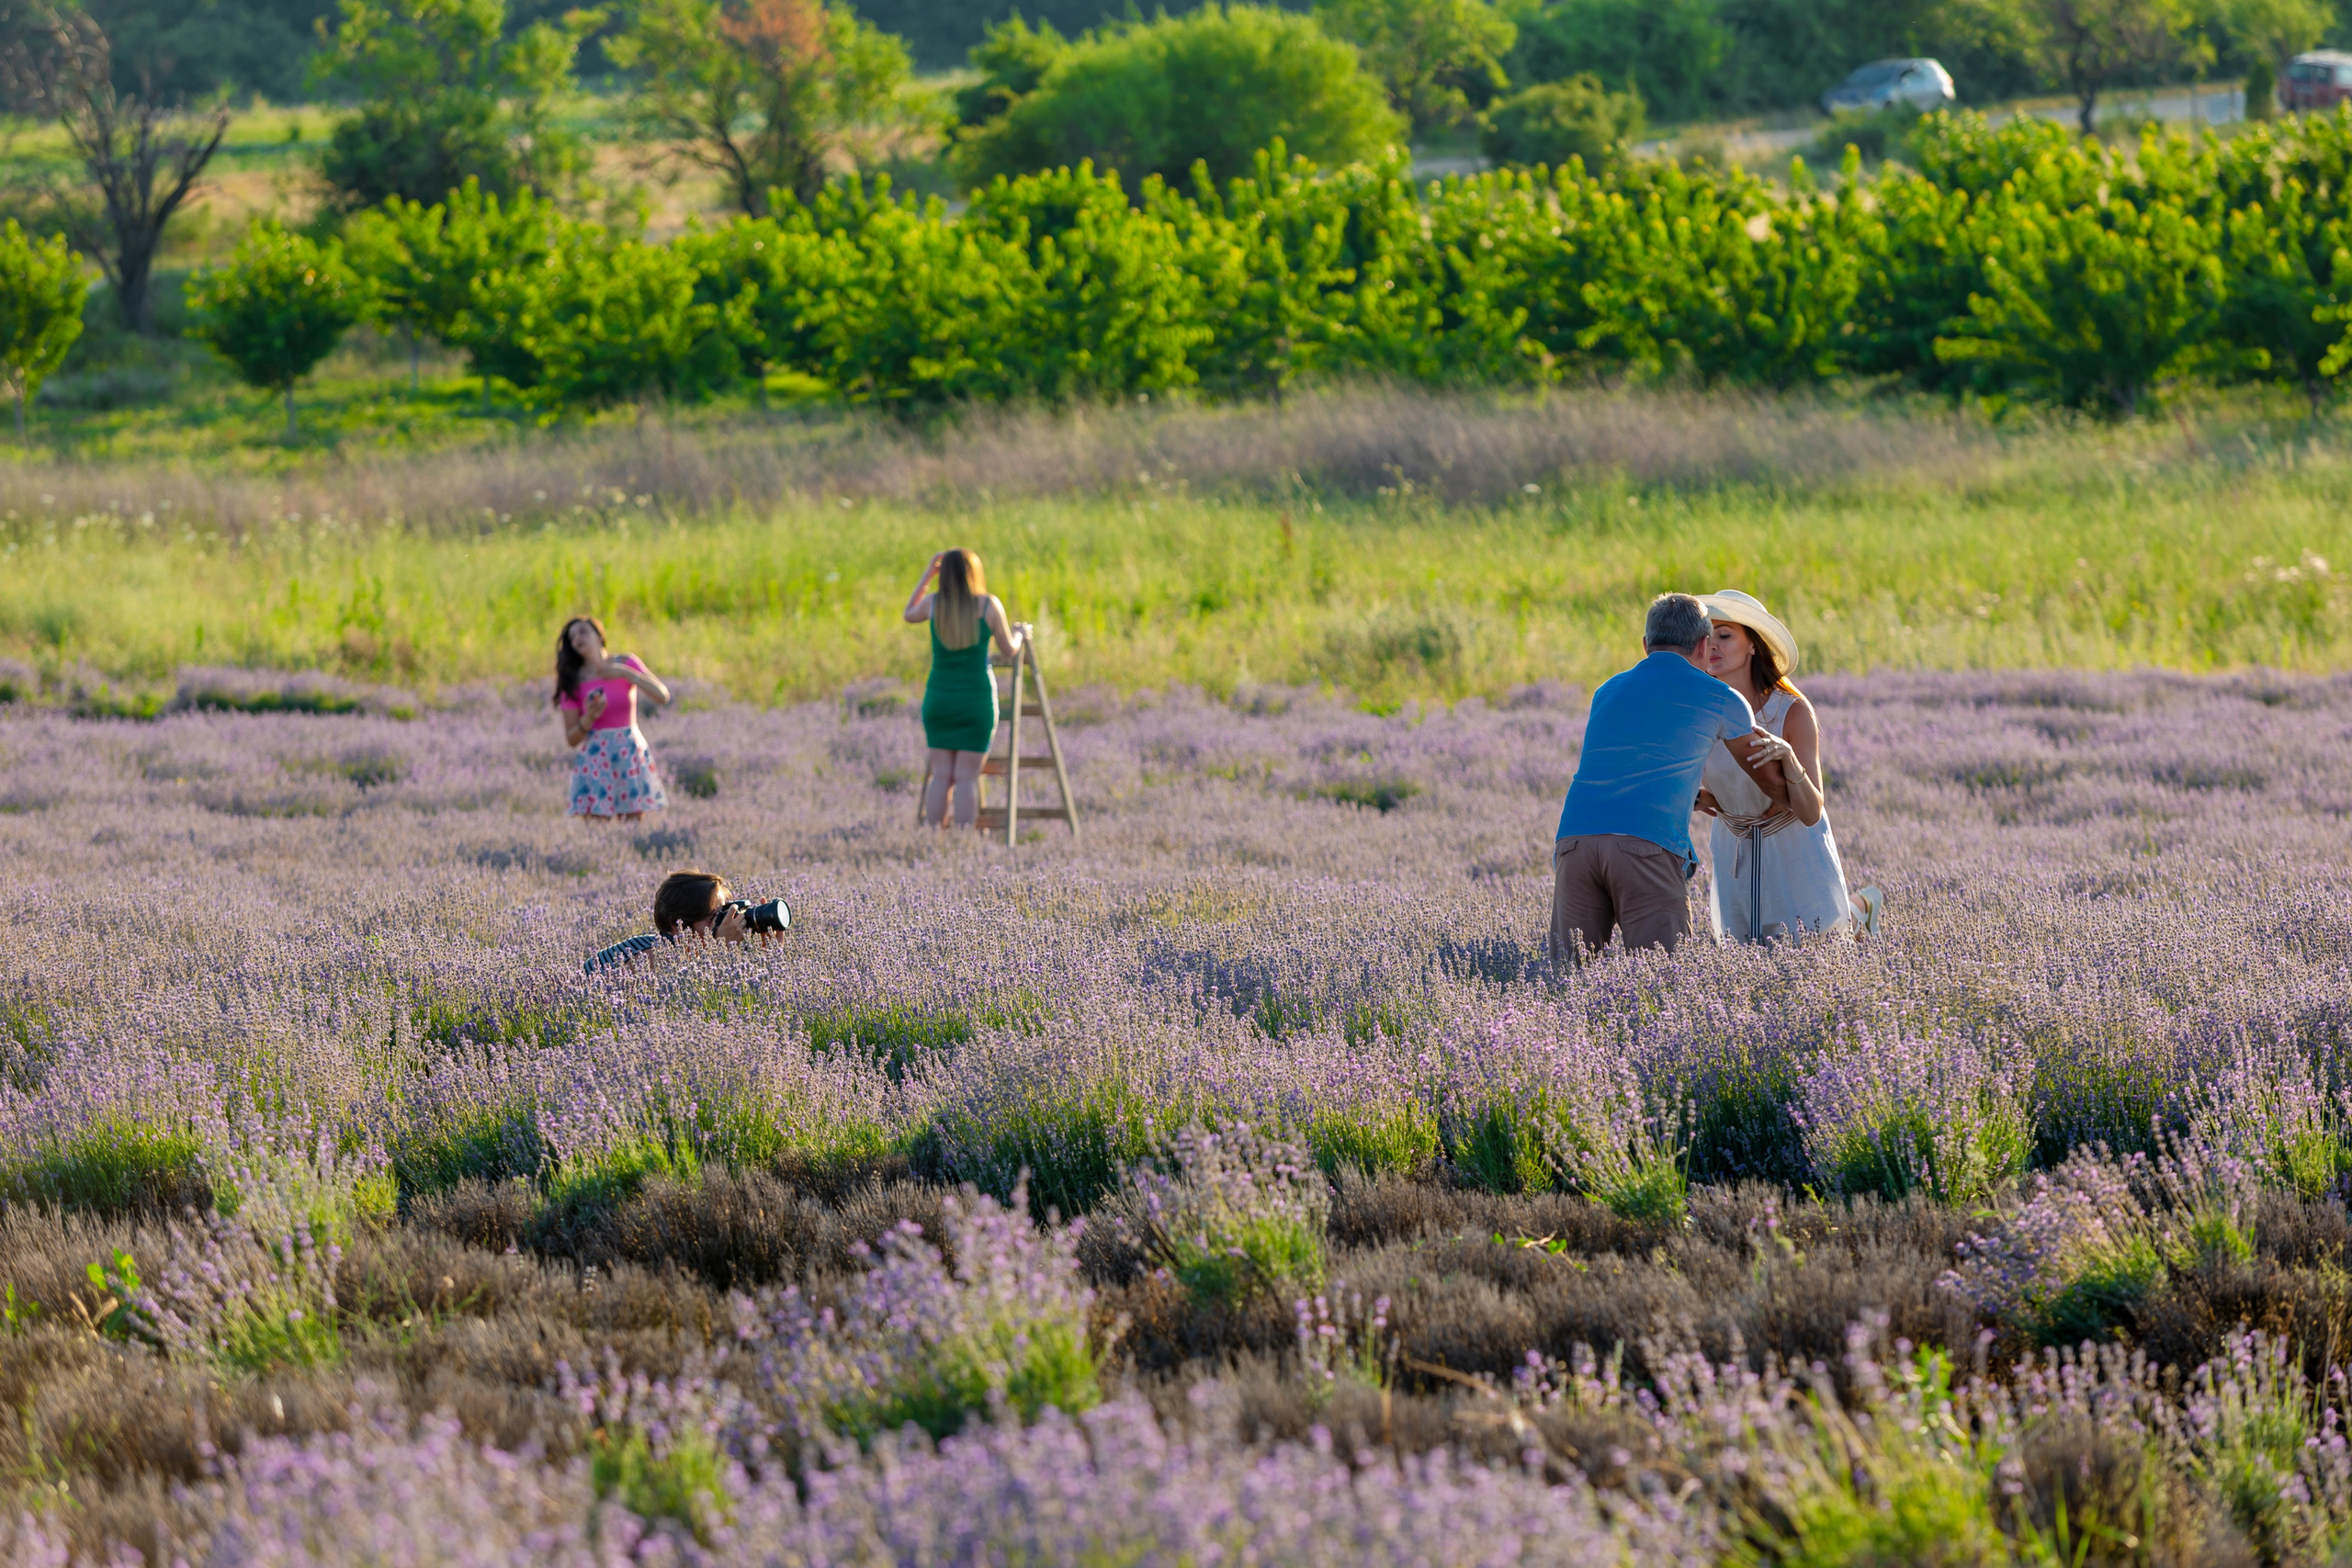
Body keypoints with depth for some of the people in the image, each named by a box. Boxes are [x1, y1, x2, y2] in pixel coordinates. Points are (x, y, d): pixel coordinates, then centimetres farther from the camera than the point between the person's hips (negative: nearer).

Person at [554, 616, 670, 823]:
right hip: (595, 758, -1)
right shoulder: (573, 681, 3)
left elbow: (662, 695, -9)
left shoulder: (626, 664, 4)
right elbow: (571, 740, 2)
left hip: (630, 755, 1)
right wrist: (589, 718, -18)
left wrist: (625, 673, -15)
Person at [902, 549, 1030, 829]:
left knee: (941, 776, 8)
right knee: (967, 777, -2)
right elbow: (1009, 650, 3)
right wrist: (1020, 633, 25)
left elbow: (909, 615, 21)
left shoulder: (933, 603, -2)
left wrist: (927, 575, 23)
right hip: (976, 700, -2)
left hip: (939, 698, 2)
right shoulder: (989, 605, -7)